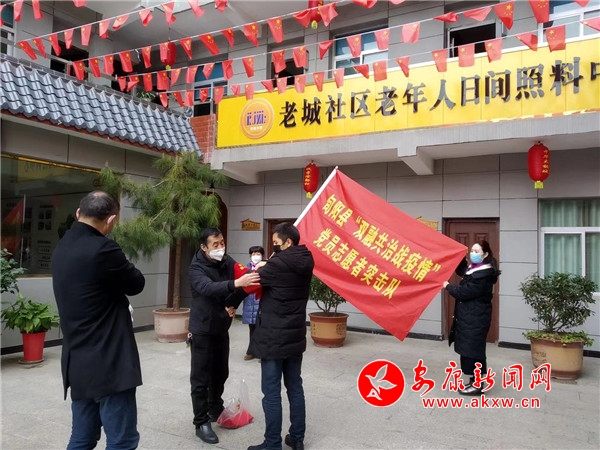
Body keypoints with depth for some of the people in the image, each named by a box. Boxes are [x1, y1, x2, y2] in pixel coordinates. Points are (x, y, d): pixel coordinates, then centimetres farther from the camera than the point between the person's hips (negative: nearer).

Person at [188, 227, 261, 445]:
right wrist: (236, 283, -51)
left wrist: (233, 305, -13)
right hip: (202, 330, -6)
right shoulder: (197, 267, -18)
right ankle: (201, 423, 12)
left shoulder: (228, 262, -2)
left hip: (222, 328, 6)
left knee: (220, 373, 17)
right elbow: (208, 288, -37)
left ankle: (216, 411, 36)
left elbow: (244, 284, 4)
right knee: (201, 378, 0)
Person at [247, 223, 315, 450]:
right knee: (295, 387, 16)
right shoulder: (305, 262, 5)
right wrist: (264, 268, 2)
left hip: (273, 336, -8)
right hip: (295, 335, 8)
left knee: (271, 392, 2)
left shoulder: (279, 263, -18)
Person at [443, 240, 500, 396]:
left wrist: (448, 286, -6)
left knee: (473, 348, -3)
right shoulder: (474, 269, 11)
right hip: (469, 315, 10)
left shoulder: (484, 274, -19)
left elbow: (465, 292, -21)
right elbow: (461, 271, 31)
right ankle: (474, 380, 24)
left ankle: (477, 384, 6)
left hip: (476, 317, -10)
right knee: (469, 348, 14)